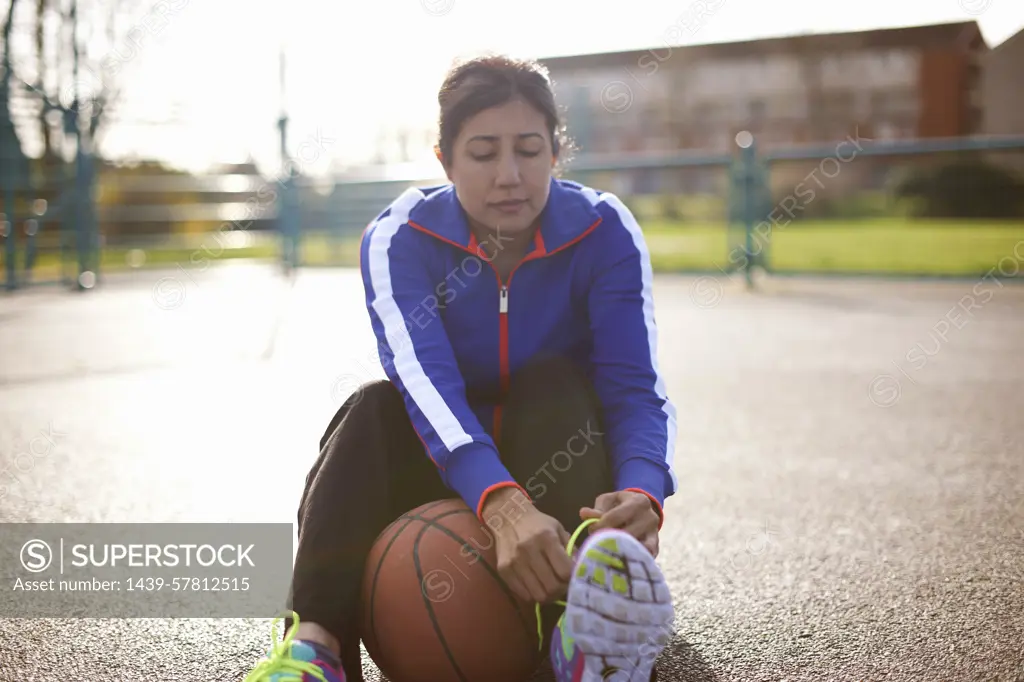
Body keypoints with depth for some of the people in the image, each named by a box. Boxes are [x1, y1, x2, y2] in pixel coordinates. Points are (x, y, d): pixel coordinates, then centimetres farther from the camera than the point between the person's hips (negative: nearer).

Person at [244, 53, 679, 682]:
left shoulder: (604, 230, -14)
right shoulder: (399, 239, -16)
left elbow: (636, 388, -23)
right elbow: (425, 380, -34)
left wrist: (643, 494, -47)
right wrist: (501, 503, -53)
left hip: (557, 458, 0)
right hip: (447, 476, 0)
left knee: (554, 381, -29)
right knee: (374, 407, -27)